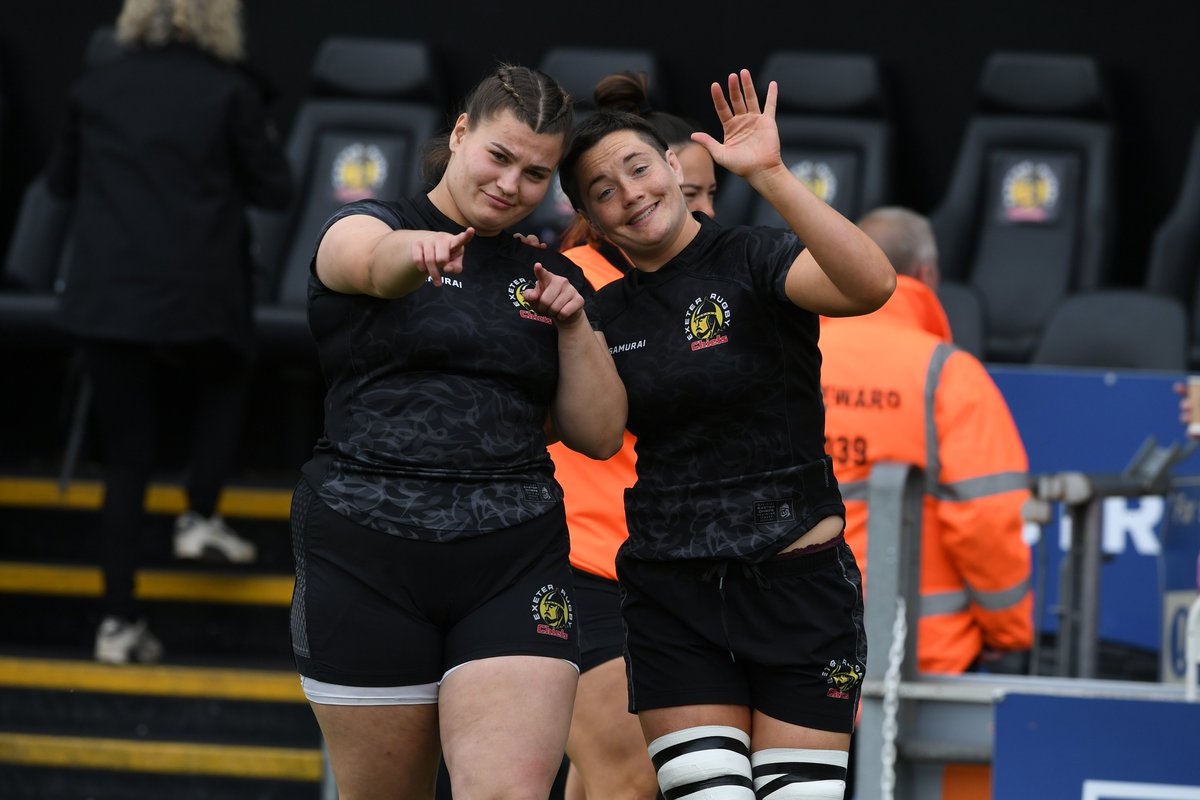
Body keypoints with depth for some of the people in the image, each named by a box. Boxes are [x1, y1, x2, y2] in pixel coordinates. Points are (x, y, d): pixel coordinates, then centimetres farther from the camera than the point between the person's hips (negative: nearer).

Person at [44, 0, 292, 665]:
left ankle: (120, 621, 4)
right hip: (198, 299, -2)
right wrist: (261, 141, 19)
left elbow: (61, 182, 16)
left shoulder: (97, 87, 4)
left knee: (126, 460, 8)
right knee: (222, 384, 31)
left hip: (106, 298, 2)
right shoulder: (228, 91, -5)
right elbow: (273, 190, 1)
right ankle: (201, 516, 16)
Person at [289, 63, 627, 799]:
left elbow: (600, 435, 13)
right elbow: (372, 261, -23)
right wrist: (416, 251, -47)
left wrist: (574, 324, -1)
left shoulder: (552, 278, 16)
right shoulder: (366, 226, 3)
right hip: (367, 564, -2)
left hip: (516, 570, 2)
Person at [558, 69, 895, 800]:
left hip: (797, 582, -4)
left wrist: (770, 175, -33)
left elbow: (871, 284, -27)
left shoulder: (752, 261, -7)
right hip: (670, 595, 4)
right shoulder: (606, 314, 9)